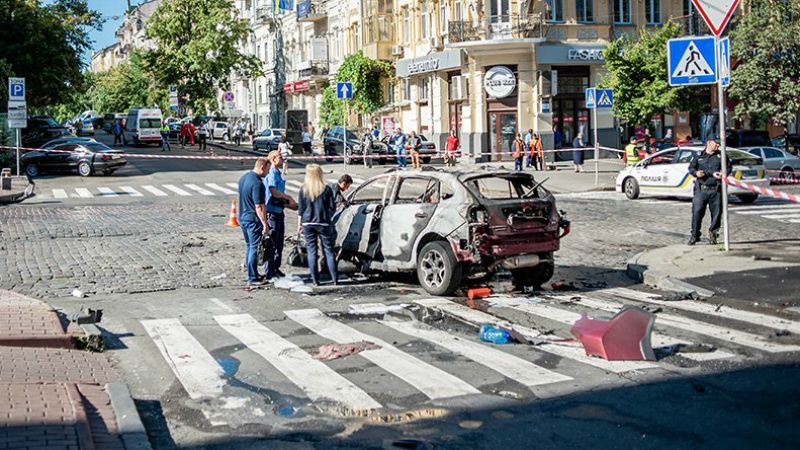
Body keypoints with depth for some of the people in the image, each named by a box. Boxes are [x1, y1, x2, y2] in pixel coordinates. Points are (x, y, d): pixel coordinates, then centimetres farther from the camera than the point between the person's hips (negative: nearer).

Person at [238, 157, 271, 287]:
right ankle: (252, 278, 2)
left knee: (249, 246, 18)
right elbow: (259, 207, -24)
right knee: (255, 248, -2)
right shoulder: (257, 183, -22)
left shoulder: (243, 178, 8)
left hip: (243, 217, 9)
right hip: (253, 220, -9)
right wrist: (265, 224, -19)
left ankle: (252, 273, 28)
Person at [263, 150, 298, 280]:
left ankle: (276, 268, 26)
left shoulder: (279, 173, 15)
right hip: (271, 211, -9)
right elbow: (274, 192, -23)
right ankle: (269, 272, 2)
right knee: (271, 243, -4)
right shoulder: (271, 174, -15)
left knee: (279, 242, 15)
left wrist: (289, 203, 9)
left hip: (279, 211, 9)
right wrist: (288, 198, -10)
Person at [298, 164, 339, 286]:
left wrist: (300, 223, 10)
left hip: (308, 223, 1)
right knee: (328, 250, 6)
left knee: (311, 251, 6)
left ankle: (315, 280, 4)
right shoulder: (326, 189, -4)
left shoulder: (303, 190, -3)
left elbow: (300, 209, 0)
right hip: (323, 223, -1)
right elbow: (332, 208, 0)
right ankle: (335, 279, 4)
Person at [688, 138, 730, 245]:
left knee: (716, 213, 2)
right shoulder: (698, 156, 11)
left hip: (716, 190, 1)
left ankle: (713, 232, 21)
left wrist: (723, 174, -11)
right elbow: (691, 168, 10)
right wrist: (696, 173, -12)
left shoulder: (721, 156, 12)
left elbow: (728, 167, 9)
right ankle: (694, 235, 2)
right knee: (697, 212, -7)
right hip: (701, 189, -1)